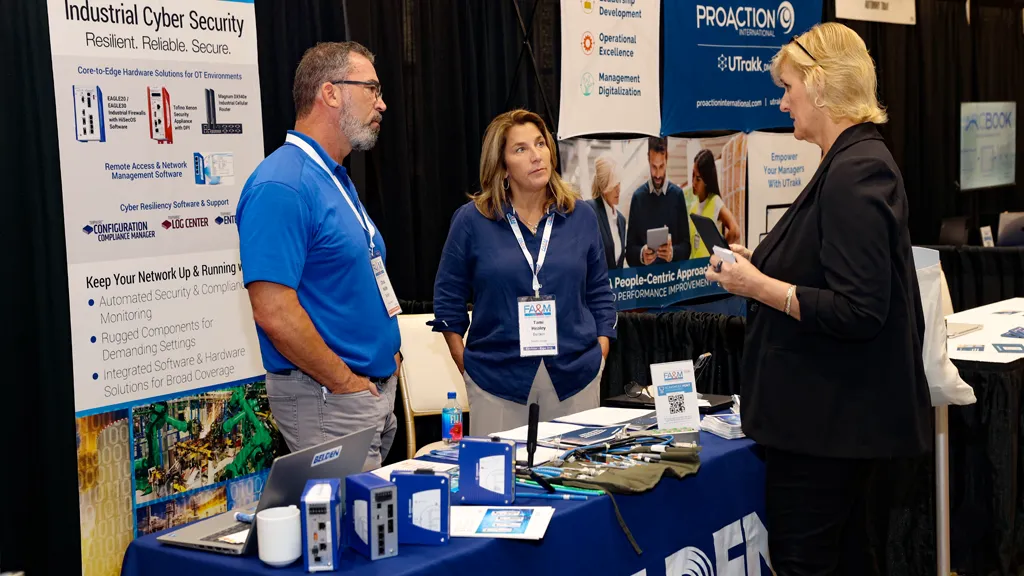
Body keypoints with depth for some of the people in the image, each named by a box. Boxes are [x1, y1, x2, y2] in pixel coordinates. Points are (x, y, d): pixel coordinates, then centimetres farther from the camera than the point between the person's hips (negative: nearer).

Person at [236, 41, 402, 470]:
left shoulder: (336, 180, 13)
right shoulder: (281, 186, -19)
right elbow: (273, 311, -26)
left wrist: (388, 354, 10)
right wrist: (346, 382, -18)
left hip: (377, 388, 10)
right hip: (327, 401, -10)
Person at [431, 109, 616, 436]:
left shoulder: (581, 218, 6)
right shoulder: (472, 221, -1)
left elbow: (599, 293, 13)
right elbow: (448, 298, 6)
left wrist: (600, 353, 4)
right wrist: (464, 362, 1)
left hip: (574, 376, 2)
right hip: (497, 380, -2)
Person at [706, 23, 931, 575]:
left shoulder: (855, 172, -20)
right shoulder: (856, 162, 12)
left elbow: (858, 312, -25)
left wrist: (760, 287, -19)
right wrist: (763, 269, 12)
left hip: (830, 420, -11)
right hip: (837, 412, 11)